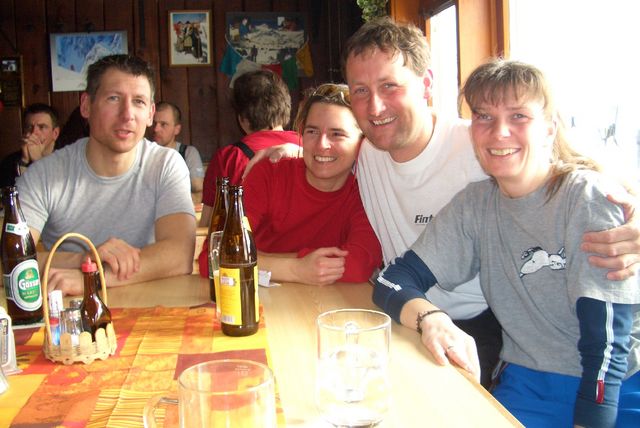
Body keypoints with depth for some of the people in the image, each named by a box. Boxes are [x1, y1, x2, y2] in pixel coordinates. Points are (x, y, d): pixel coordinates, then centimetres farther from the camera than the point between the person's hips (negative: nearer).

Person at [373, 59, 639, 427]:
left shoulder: (592, 199, -13)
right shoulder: (474, 206, 1)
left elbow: (605, 339, -16)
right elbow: (394, 281, -4)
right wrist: (431, 319, -25)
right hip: (528, 386, 2)